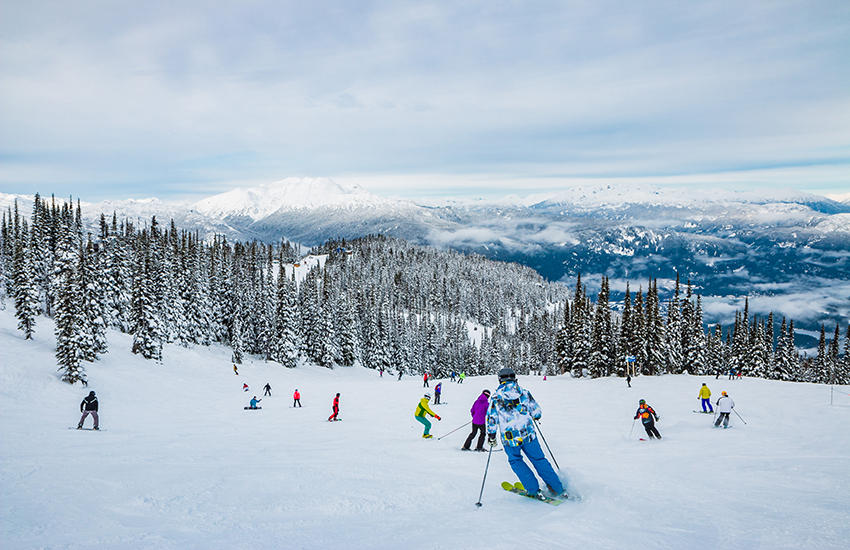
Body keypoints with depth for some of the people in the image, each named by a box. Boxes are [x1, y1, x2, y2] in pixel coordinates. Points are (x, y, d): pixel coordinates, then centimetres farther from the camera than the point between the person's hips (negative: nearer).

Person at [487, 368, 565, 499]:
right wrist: (532, 416, 27)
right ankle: (557, 488, 19)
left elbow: (492, 420, -2)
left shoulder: (495, 398, -3)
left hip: (510, 439, -1)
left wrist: (491, 437, 11)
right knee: (538, 459, 15)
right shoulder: (524, 393, 1)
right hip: (529, 434, 1)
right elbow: (537, 412, 4)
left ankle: (534, 490, 13)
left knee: (515, 461, 20)